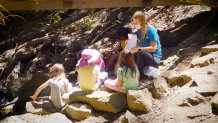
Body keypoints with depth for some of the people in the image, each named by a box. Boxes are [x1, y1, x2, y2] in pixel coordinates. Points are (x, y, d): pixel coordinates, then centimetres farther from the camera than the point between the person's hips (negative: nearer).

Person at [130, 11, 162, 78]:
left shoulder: (151, 30, -16)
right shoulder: (138, 31, 4)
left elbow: (153, 48, -22)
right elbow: (138, 44, 5)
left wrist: (138, 49, -30)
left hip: (155, 59, -6)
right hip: (143, 58, 7)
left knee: (140, 53, -35)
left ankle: (139, 73, -15)